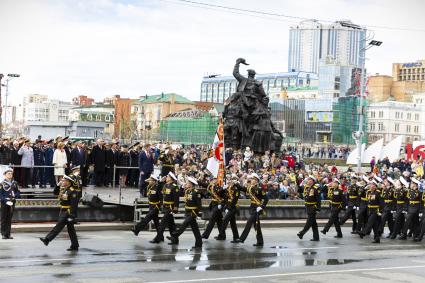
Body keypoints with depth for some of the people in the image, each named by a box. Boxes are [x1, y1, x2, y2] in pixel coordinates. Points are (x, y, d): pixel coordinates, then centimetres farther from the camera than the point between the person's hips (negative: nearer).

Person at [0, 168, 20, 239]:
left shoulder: (14, 183, 10)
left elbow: (18, 193, 11)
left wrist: (14, 195, -10)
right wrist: (6, 201, -18)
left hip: (12, 203, 4)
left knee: (9, 219, 6)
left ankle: (8, 234, 9)